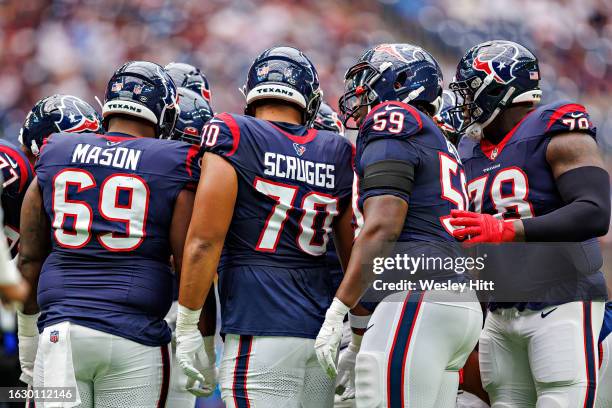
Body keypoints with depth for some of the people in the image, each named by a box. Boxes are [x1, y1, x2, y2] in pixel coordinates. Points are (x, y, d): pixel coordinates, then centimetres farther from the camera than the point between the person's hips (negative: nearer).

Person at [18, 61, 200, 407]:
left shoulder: (54, 155, 10)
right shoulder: (172, 167, -1)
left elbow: (30, 258, 16)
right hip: (133, 339, -2)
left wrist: (30, 322, 28)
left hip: (59, 332, 2)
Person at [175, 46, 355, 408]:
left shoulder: (233, 138, -3)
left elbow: (205, 240, -8)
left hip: (261, 333, -5)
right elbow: (355, 254, 15)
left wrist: (187, 326, -2)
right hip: (322, 331, 5)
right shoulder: (337, 154, 11)